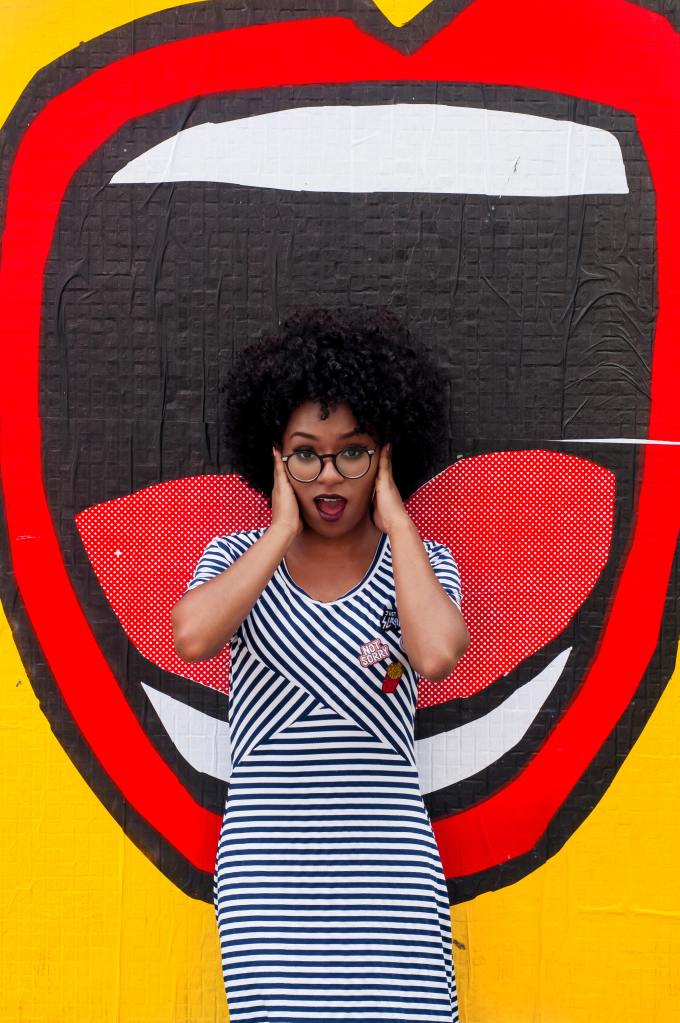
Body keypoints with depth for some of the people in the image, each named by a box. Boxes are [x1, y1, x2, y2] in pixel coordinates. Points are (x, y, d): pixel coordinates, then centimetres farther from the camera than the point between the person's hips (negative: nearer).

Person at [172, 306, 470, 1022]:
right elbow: (192, 638, -17)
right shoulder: (237, 556, 6)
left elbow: (437, 655, -19)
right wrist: (284, 528, -8)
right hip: (266, 867, 0)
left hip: (388, 865, 0)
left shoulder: (421, 562, 5)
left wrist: (394, 516, -8)